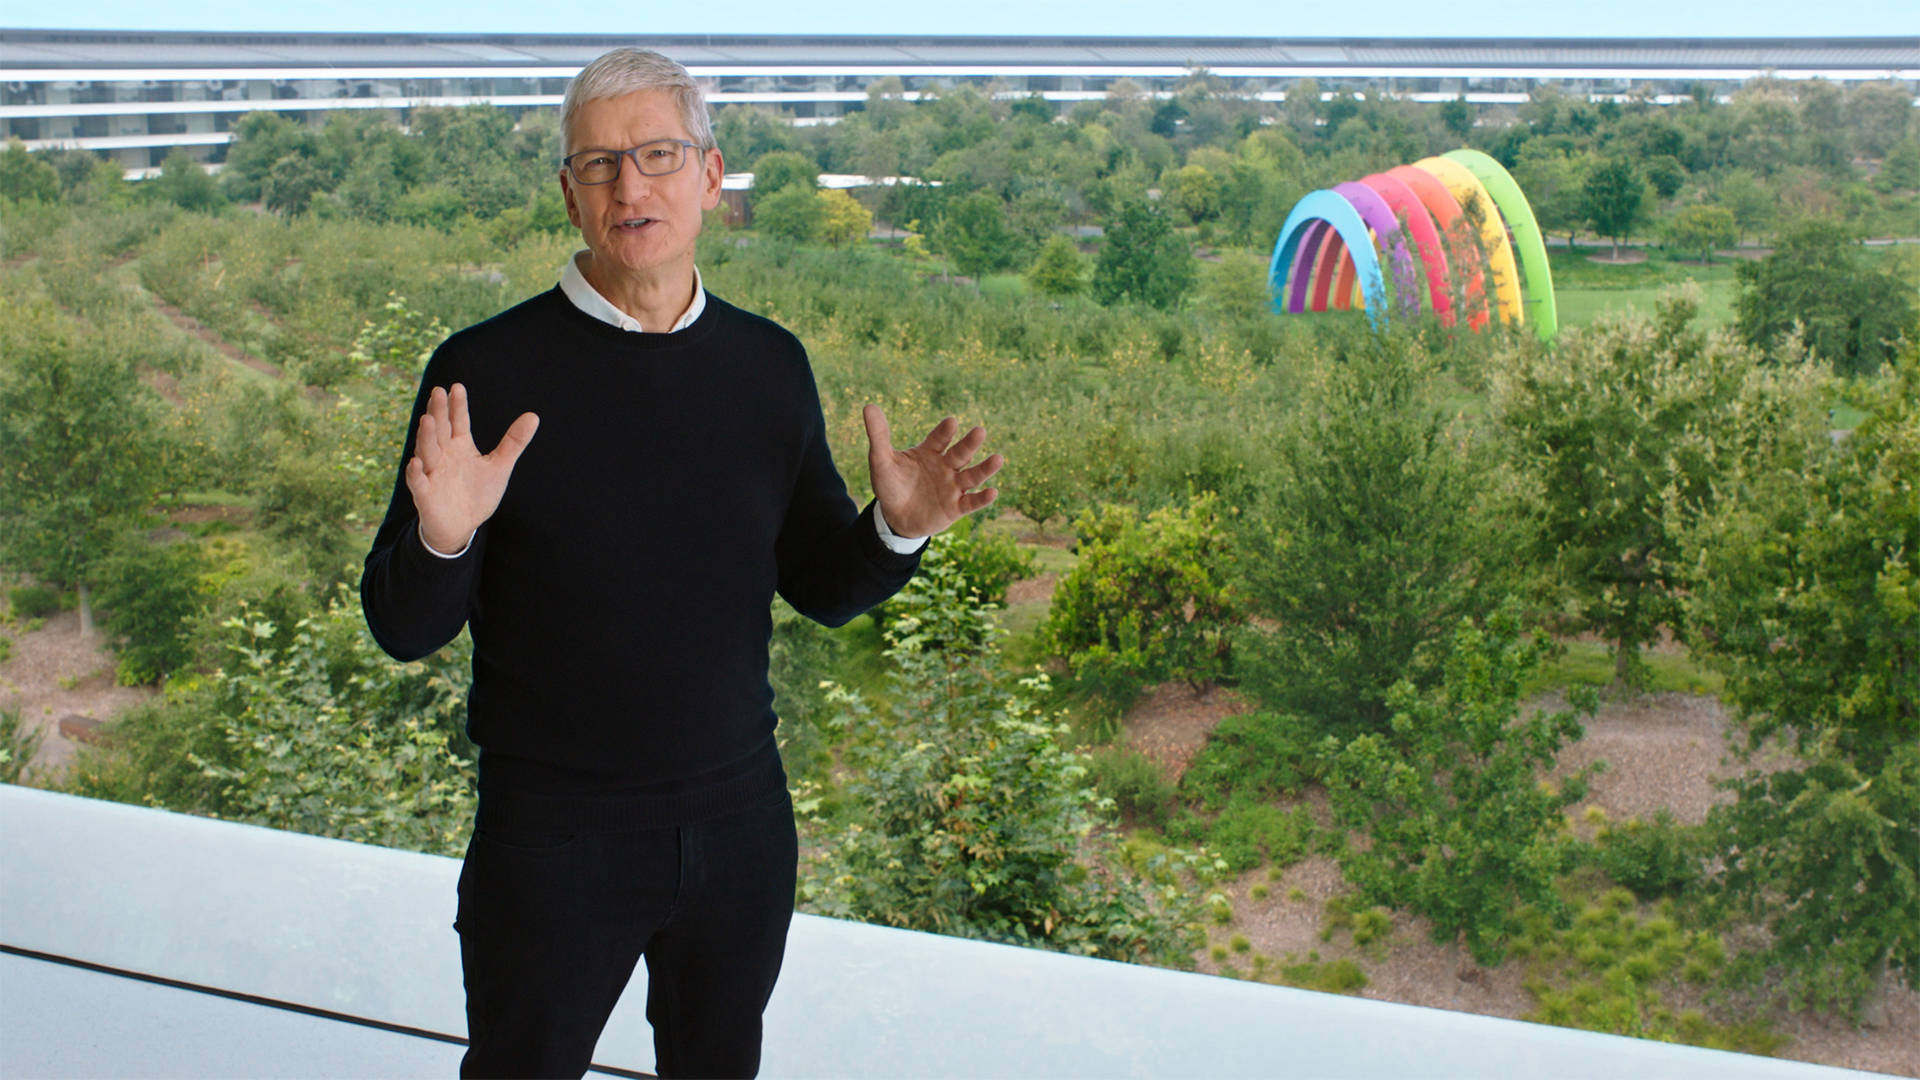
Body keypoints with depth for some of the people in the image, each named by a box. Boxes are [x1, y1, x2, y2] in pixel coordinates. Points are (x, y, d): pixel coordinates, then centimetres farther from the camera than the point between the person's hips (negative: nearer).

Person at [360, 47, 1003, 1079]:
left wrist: (896, 529, -13)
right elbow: (403, 630, -9)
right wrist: (442, 536, -30)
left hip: (741, 826, 3)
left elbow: (821, 587, 7)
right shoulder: (485, 370, -11)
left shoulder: (770, 365, 0)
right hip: (553, 834, -3)